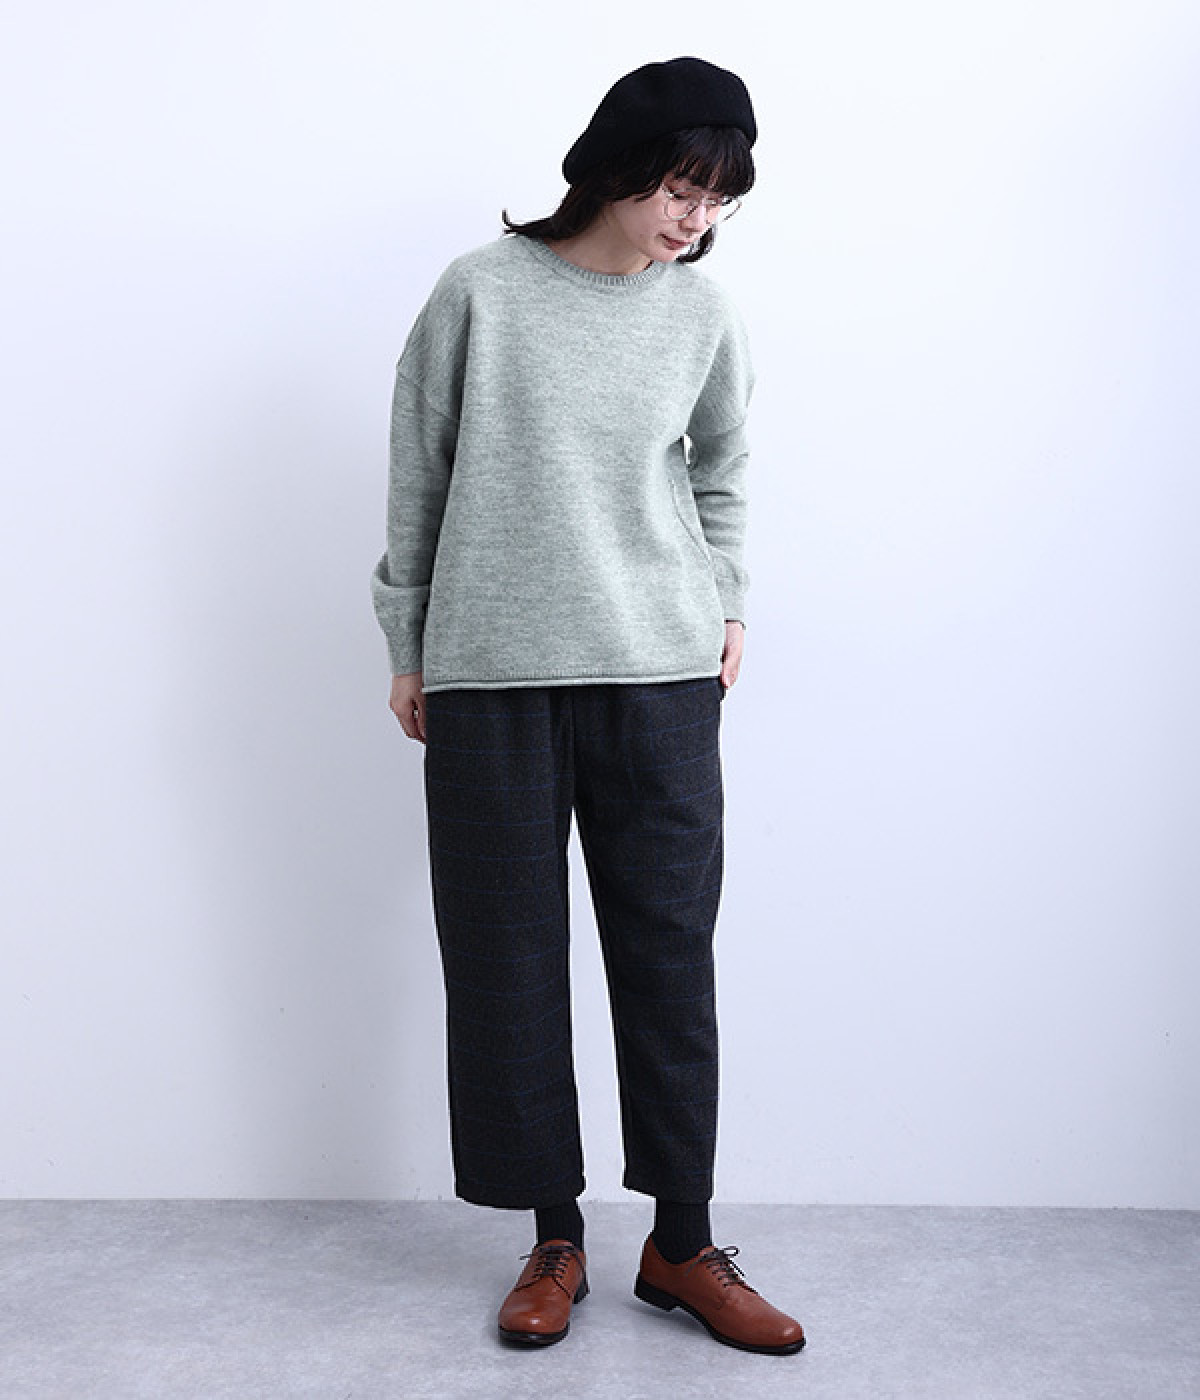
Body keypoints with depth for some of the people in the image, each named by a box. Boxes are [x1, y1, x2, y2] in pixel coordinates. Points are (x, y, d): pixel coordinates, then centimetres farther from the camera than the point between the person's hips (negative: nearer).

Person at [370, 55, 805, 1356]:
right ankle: (554, 1241, 20)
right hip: (490, 677, -1)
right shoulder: (481, 290, -1)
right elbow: (417, 473, 5)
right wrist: (408, 647, 7)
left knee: (669, 956, 3)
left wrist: (730, 605, 13)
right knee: (507, 960, 4)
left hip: (660, 676, 2)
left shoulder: (704, 313, 5)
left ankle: (682, 1246, 17)